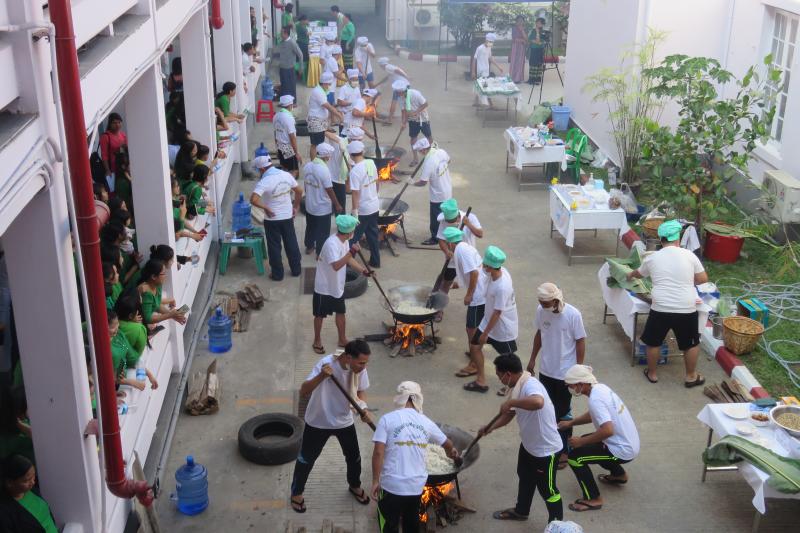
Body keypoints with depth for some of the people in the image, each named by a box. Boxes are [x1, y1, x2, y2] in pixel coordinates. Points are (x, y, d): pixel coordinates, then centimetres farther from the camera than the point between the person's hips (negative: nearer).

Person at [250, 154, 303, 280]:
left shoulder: (264, 182, -22)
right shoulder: (287, 175, -6)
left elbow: (253, 200, -32)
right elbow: (299, 191, 4)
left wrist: (266, 208, -18)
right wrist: (296, 207, 14)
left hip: (272, 219, -4)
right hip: (288, 217, 5)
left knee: (274, 246, 10)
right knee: (291, 244, 18)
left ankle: (277, 274, 20)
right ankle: (296, 270, 29)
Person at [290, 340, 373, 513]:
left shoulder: (360, 369, -18)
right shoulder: (326, 363, -33)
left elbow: (361, 391, 1)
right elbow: (303, 392, -37)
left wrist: (364, 409, -20)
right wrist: (321, 376, -55)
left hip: (344, 421, 4)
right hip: (318, 422, -4)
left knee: (354, 456, 17)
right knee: (306, 458, 12)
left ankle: (354, 486, 46)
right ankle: (297, 492, 36)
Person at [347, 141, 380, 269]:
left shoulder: (355, 171, -24)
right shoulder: (371, 163, -2)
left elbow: (355, 193, -23)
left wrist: (354, 211, -17)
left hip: (362, 210, -7)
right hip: (374, 206, 7)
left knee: (353, 237, 6)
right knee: (373, 234, 19)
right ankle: (375, 261, 27)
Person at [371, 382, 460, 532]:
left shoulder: (387, 419, -8)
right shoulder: (426, 422, 4)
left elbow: (378, 452, -15)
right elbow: (447, 444, 20)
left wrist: (375, 481, -5)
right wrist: (452, 453, 43)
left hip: (392, 485, -3)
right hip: (417, 484, 3)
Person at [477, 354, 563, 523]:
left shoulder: (530, 385, -31)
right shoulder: (517, 387, -1)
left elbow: (538, 402, -54)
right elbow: (510, 413, 11)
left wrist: (511, 402, -42)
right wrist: (491, 427, -1)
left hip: (546, 449, -10)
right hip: (529, 444, 10)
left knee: (547, 489, 8)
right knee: (525, 478, 28)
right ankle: (521, 511, 51)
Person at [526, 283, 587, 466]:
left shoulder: (573, 315, -21)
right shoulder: (541, 311, -7)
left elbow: (580, 341, -13)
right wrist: (533, 358, 14)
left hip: (565, 373, -5)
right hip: (545, 370, 5)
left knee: (563, 413, 7)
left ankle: (565, 450, 22)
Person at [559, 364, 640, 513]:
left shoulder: (595, 399, -26)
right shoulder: (600, 388, 3)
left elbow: (608, 430, -36)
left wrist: (581, 441, -24)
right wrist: (570, 423, 19)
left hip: (623, 450, -9)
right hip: (629, 443, 10)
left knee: (574, 455, -10)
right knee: (587, 443, 28)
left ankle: (593, 499, -1)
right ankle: (619, 474, 39)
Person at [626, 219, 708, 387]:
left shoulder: (652, 258, 4)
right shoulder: (689, 255, -1)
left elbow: (639, 274, 24)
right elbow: (703, 279, 5)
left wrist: (630, 275, 47)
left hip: (660, 309, 1)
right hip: (686, 310, 0)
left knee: (653, 342, 21)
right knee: (692, 344, 20)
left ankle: (652, 374, 33)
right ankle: (691, 377, 31)